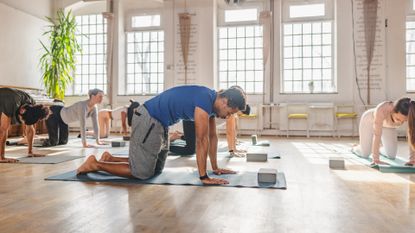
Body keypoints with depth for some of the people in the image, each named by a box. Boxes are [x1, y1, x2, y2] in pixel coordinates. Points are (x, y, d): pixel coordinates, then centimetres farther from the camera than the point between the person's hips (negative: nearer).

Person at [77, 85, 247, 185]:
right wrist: (204, 177, -20)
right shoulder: (205, 103, -24)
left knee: (156, 168, 15)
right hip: (148, 120, -10)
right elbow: (202, 141, -24)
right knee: (142, 172, -6)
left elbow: (212, 136, 10)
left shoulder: (211, 100, 5)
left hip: (160, 123, 10)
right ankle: (96, 164, 7)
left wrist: (215, 167, 12)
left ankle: (110, 159, 25)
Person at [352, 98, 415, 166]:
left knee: (392, 155, -4)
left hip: (388, 126, 4)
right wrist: (376, 159, -43)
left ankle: (380, 149, 30)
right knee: (364, 154, -5)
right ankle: (355, 148, 30)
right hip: (369, 120, -3)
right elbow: (377, 135, -43)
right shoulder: (382, 110, -44)